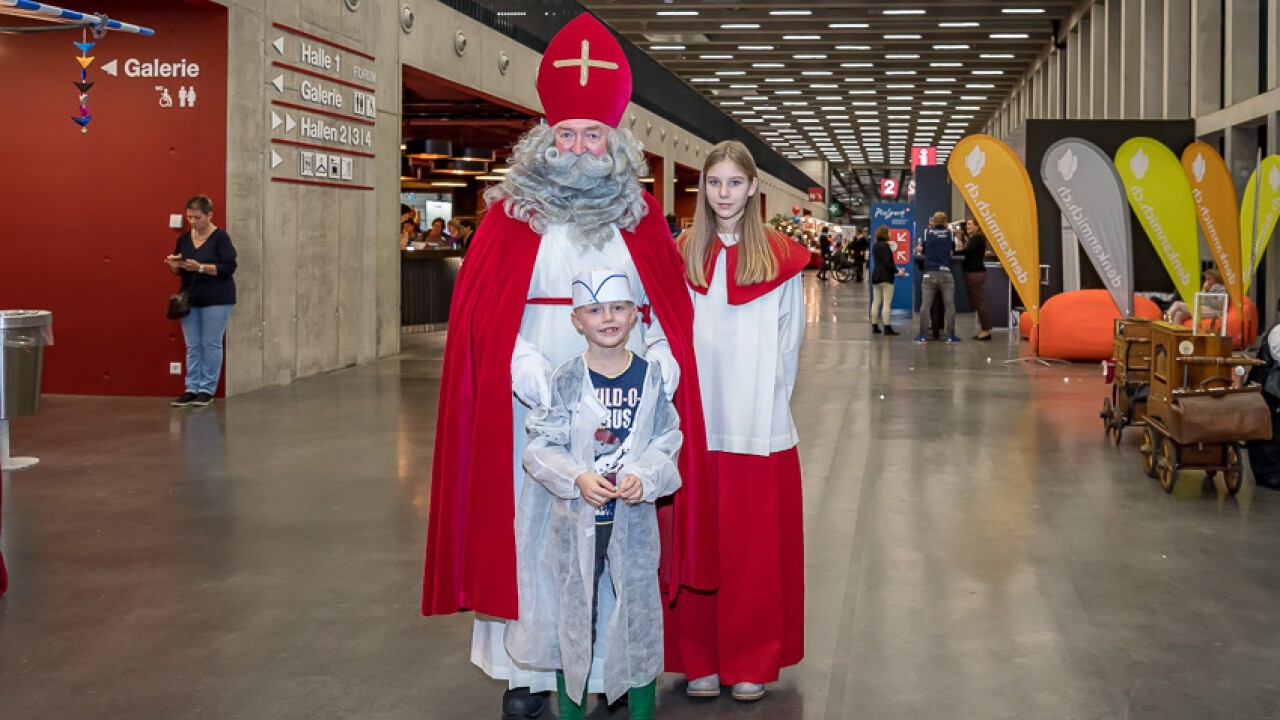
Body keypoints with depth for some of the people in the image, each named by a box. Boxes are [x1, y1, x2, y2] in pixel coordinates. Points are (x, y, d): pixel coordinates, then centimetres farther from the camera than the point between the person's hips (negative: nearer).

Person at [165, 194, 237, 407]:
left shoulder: (220, 237, -9)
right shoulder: (183, 238, 8)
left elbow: (228, 267, -15)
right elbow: (178, 271, 13)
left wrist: (200, 267, -24)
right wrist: (174, 265, -10)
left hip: (216, 299, -5)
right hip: (190, 298, 5)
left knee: (211, 344, 0)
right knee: (192, 346, 6)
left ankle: (207, 390, 6)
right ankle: (192, 389, 10)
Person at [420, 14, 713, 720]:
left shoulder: (641, 214, 9)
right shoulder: (512, 212, 4)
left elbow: (671, 304, 8)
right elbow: (481, 308, -3)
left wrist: (662, 357, -10)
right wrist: (520, 360, -17)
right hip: (535, 401, -1)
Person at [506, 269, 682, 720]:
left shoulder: (650, 377, -1)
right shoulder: (565, 380, -5)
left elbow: (667, 441, -1)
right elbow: (541, 445, -6)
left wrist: (643, 477, -19)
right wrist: (578, 478, -21)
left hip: (634, 515, 1)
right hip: (574, 516, 0)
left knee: (639, 606, 7)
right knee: (573, 611, 9)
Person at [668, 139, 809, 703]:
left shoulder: (778, 257, 3)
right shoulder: (682, 255, 6)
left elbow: (787, 341, 5)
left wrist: (766, 399, -3)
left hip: (758, 429, -1)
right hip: (695, 425, 1)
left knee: (756, 545, 3)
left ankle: (751, 662, 14)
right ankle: (700, 660, 13)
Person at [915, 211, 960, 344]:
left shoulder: (927, 233, 7)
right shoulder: (949, 233, 6)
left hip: (929, 274, 1)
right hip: (946, 274, -1)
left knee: (925, 305, 2)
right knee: (949, 306, 3)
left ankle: (922, 336, 2)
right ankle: (950, 336, 1)